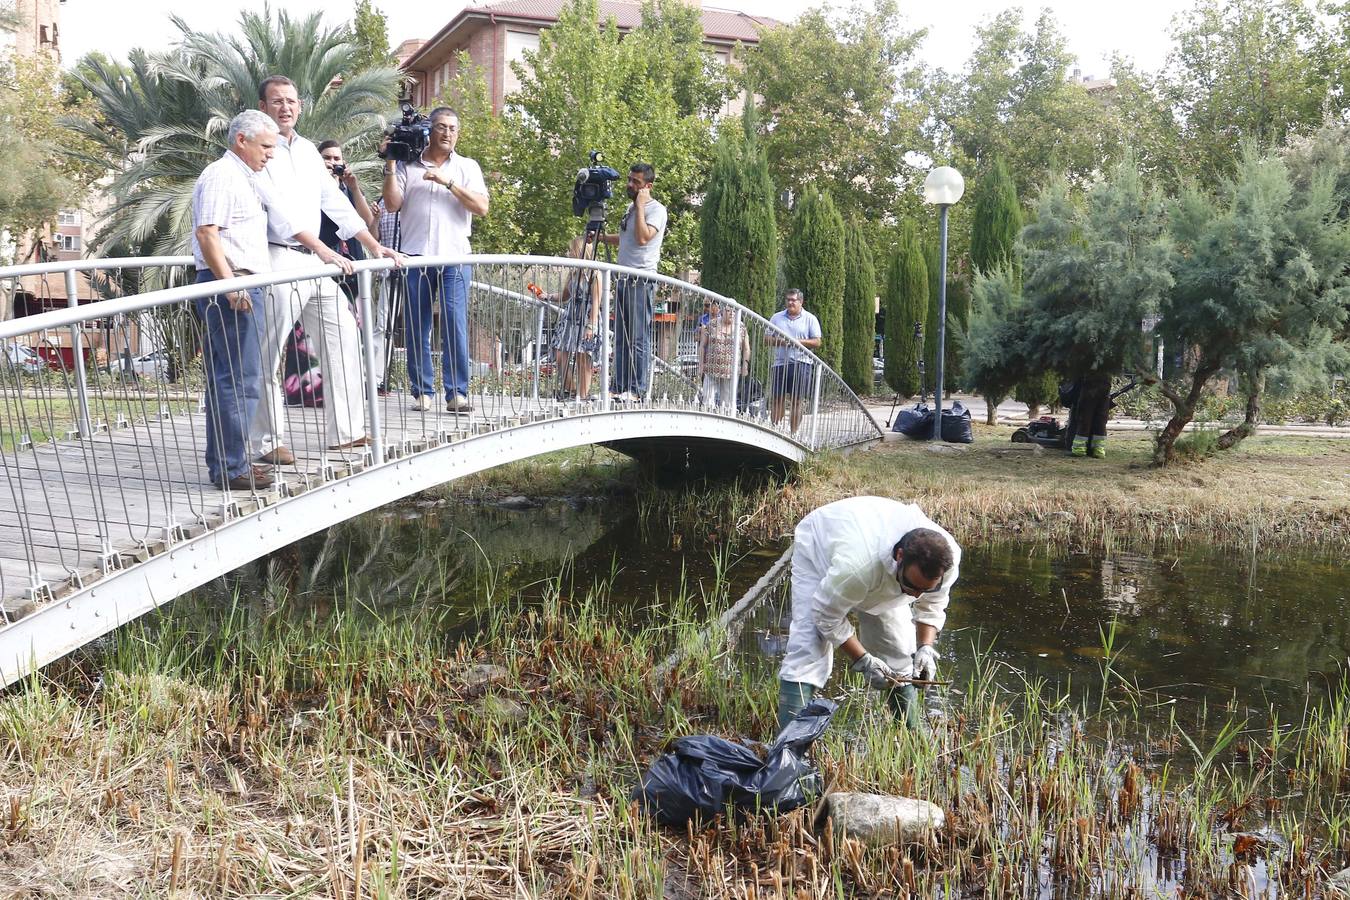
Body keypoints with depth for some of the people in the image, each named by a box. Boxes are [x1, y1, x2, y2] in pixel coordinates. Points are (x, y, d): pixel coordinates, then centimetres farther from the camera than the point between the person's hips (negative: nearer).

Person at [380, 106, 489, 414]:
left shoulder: (467, 167, 13)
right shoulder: (408, 166, 11)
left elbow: (481, 207, -1)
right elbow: (392, 205, 1)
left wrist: (447, 182, -8)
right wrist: (390, 166, -3)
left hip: (454, 256, -1)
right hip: (415, 256, 1)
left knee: (455, 326, -8)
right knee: (417, 328, 2)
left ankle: (457, 393, -6)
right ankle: (422, 392, 7)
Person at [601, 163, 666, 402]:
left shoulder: (656, 209, -7)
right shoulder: (630, 208, 19)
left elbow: (643, 238, -24)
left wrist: (640, 206, -17)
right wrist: (600, 236, 25)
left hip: (641, 280, -9)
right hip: (623, 279, 9)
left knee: (639, 339, -8)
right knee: (621, 338, 8)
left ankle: (638, 389, -6)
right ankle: (619, 387, 12)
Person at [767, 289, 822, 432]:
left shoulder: (810, 319, 5)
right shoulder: (776, 317, 13)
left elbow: (817, 342, 0)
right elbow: (767, 339, 10)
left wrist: (798, 342, -13)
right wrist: (778, 341, -10)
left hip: (801, 364, -2)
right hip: (780, 363, 2)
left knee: (796, 401, 2)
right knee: (776, 400, 1)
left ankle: (794, 432, 7)